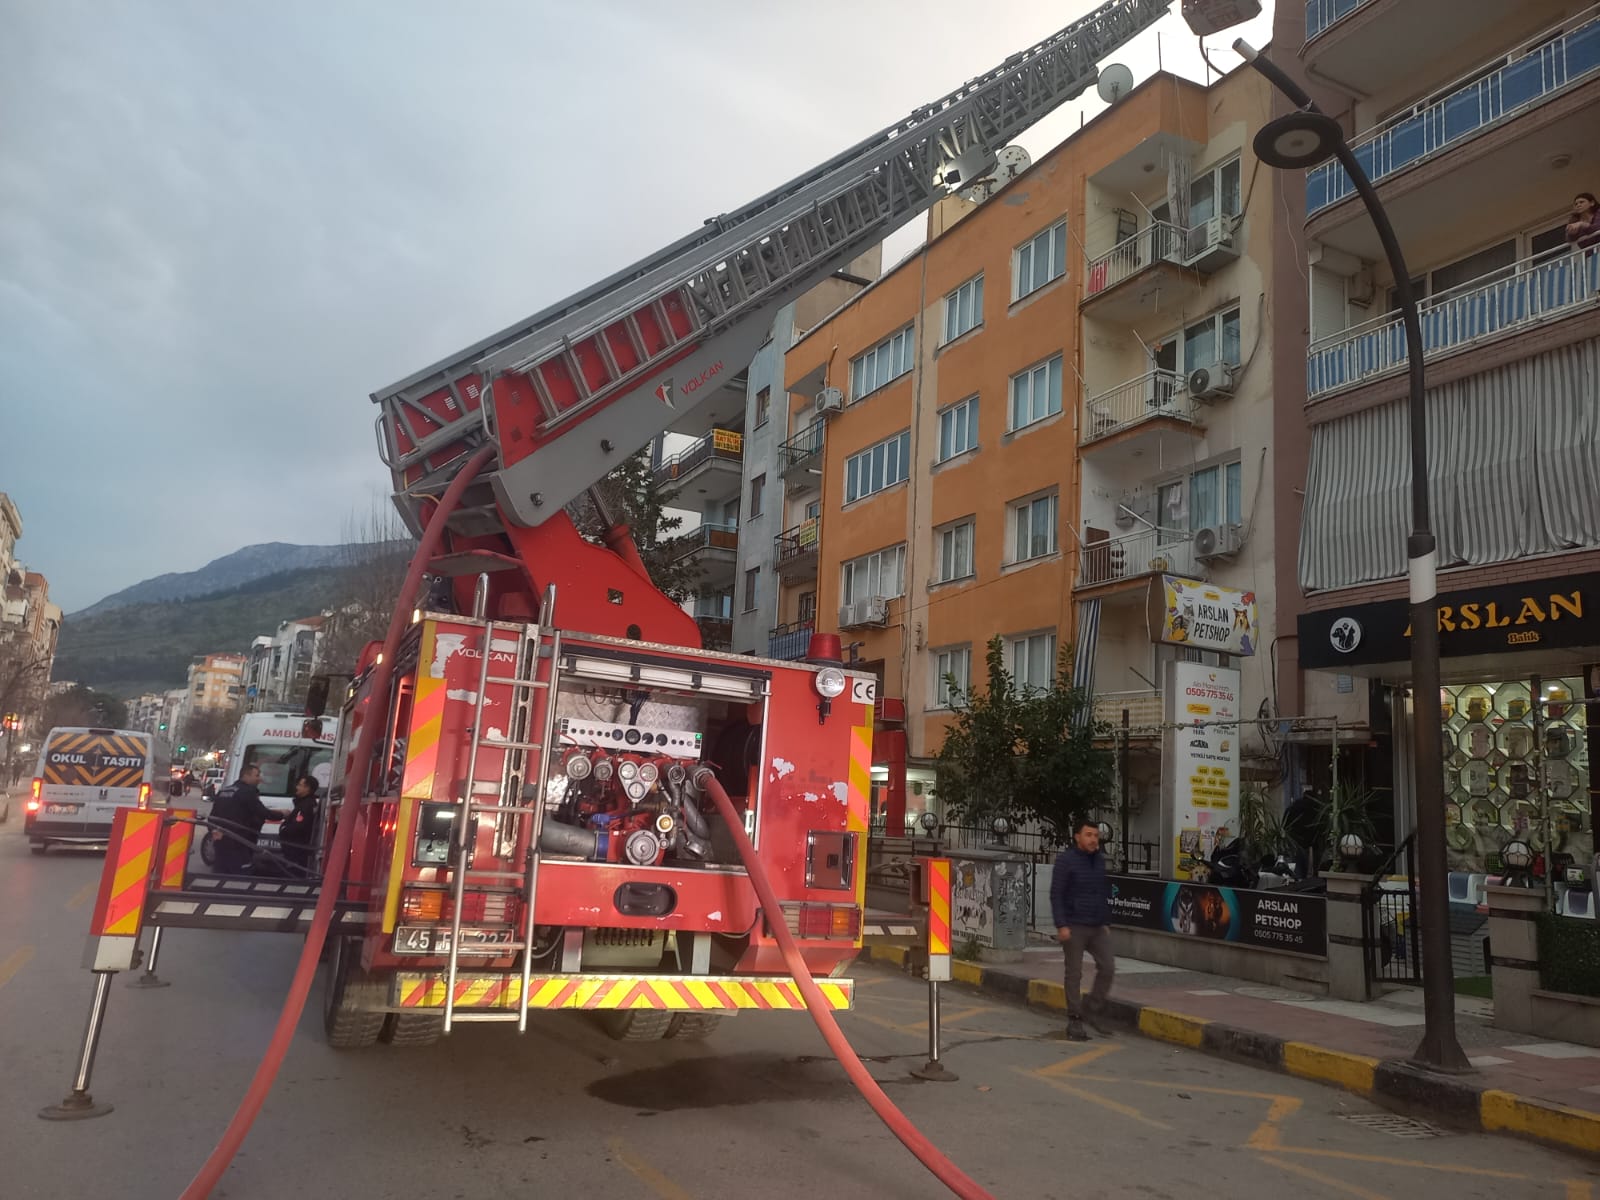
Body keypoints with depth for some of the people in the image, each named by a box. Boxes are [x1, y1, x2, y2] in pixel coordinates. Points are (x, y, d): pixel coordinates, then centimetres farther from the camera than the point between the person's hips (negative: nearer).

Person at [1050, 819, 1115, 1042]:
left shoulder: (1101, 860, 10)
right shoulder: (1065, 859, -8)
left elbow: (1106, 893, 18)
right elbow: (1056, 895, -11)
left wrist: (1107, 922, 14)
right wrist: (1061, 925, -17)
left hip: (1097, 927, 6)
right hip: (1074, 927, -6)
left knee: (1107, 967, -1)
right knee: (1074, 974, 2)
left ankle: (1094, 1010, 18)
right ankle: (1074, 1021, 11)